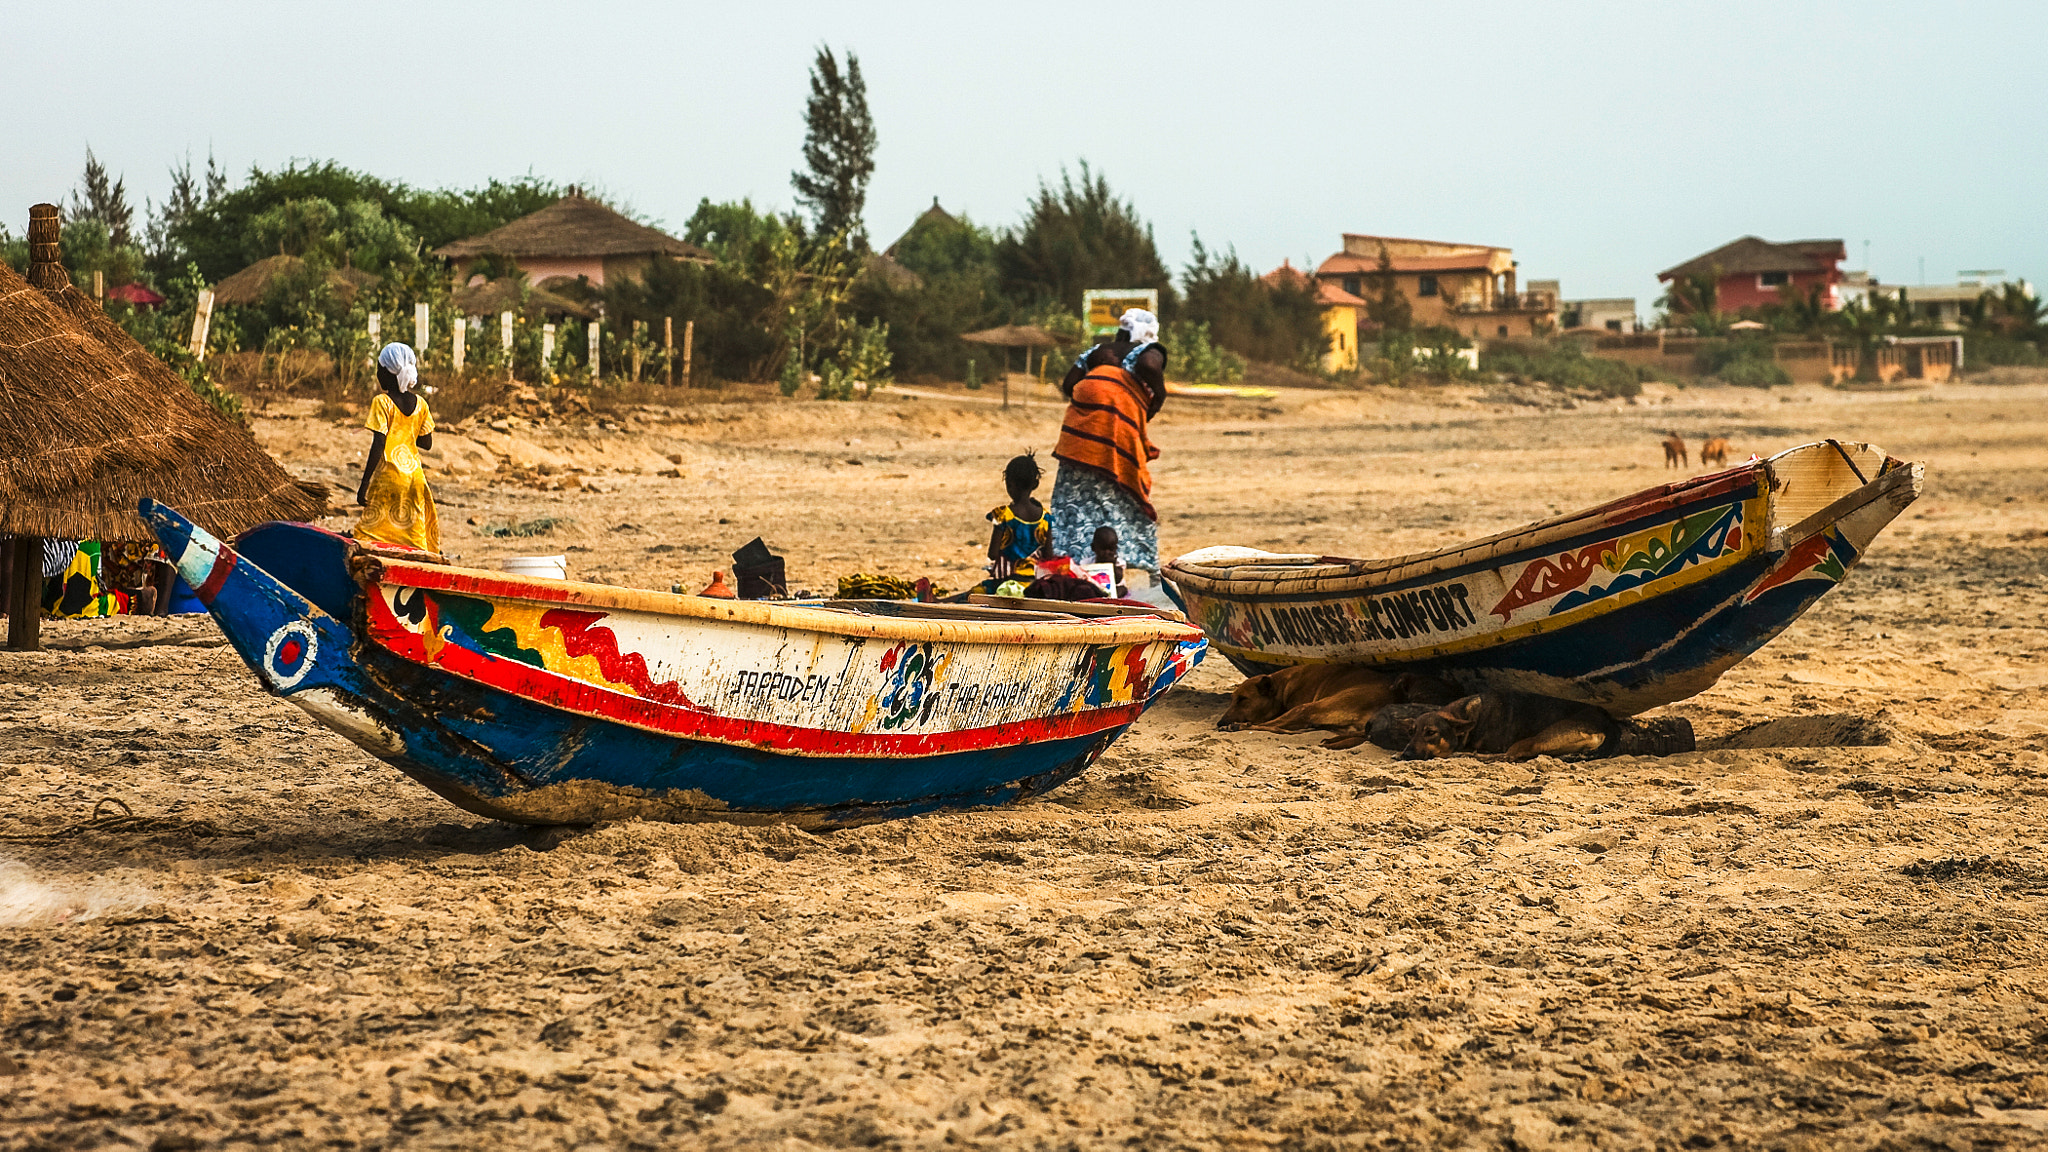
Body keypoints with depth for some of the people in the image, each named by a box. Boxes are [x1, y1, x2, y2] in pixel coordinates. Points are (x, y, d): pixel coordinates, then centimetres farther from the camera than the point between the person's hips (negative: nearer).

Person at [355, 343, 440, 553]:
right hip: (414, 476, 6)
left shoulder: (382, 402, -10)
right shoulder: (420, 404, 5)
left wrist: (364, 484, -13)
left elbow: (378, 446, -15)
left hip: (388, 475, -5)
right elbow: (426, 443, 12)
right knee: (414, 535, 8)